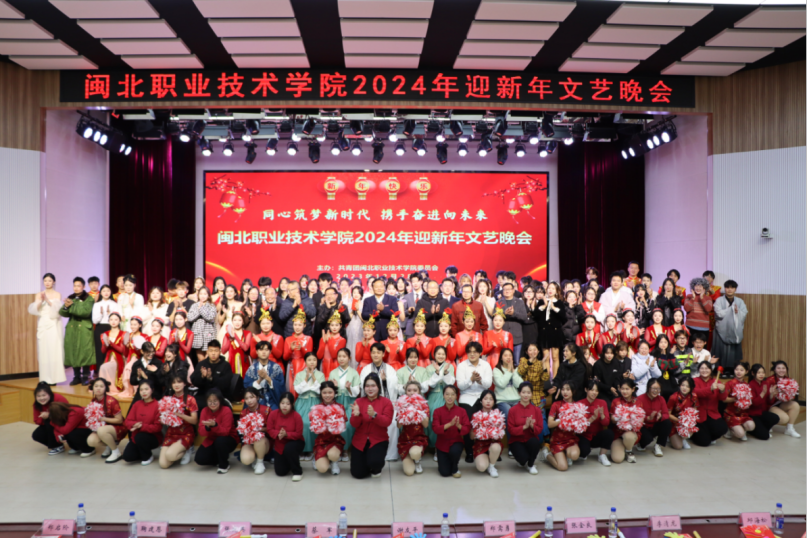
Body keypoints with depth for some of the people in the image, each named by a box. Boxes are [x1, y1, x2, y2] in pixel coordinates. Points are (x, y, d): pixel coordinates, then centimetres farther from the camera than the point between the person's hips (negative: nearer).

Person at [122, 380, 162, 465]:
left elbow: (158, 427, -15)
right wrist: (135, 424, -22)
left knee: (140, 437, -34)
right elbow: (127, 421, 1)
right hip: (135, 438, 4)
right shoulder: (136, 404, 2)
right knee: (127, 457, -16)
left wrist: (142, 426, -28)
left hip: (153, 437, -4)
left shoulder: (157, 405, -14)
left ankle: (148, 456, -6)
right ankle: (142, 453, 18)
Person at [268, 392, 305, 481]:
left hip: (294, 442, -3)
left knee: (289, 448, -40)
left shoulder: (296, 416, -21)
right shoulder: (273, 414, -13)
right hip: (279, 445, 3)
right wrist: (278, 434, -30)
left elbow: (299, 434, -19)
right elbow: (269, 429, -9)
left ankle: (297, 472, -17)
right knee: (280, 472, -4)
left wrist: (286, 434, -36)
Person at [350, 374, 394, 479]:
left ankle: (377, 467, 10)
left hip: (379, 440, -2)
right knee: (358, 474, -5)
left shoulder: (386, 402, -6)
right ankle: (366, 462, 31)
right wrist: (356, 415, -28)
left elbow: (387, 422, -17)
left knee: (374, 462, -30)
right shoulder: (358, 402, 0)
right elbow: (354, 425, -5)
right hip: (360, 440, 2)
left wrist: (374, 415, -35)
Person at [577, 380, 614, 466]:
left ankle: (602, 455, -4)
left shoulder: (602, 403, -3)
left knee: (609, 432, -30)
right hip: (584, 436, -2)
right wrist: (593, 417, -31)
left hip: (597, 437, 3)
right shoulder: (579, 404, -11)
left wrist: (602, 415, -31)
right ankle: (585, 453, 8)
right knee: (584, 451, -33)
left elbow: (606, 423, -10)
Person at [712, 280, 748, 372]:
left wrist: (737, 311, -18)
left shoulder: (740, 301, 11)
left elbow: (744, 314, -1)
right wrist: (732, 309, -5)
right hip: (722, 331, -3)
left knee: (734, 354, 1)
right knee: (722, 353, -5)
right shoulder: (719, 300, 2)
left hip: (735, 331, 3)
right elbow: (720, 313, -12)